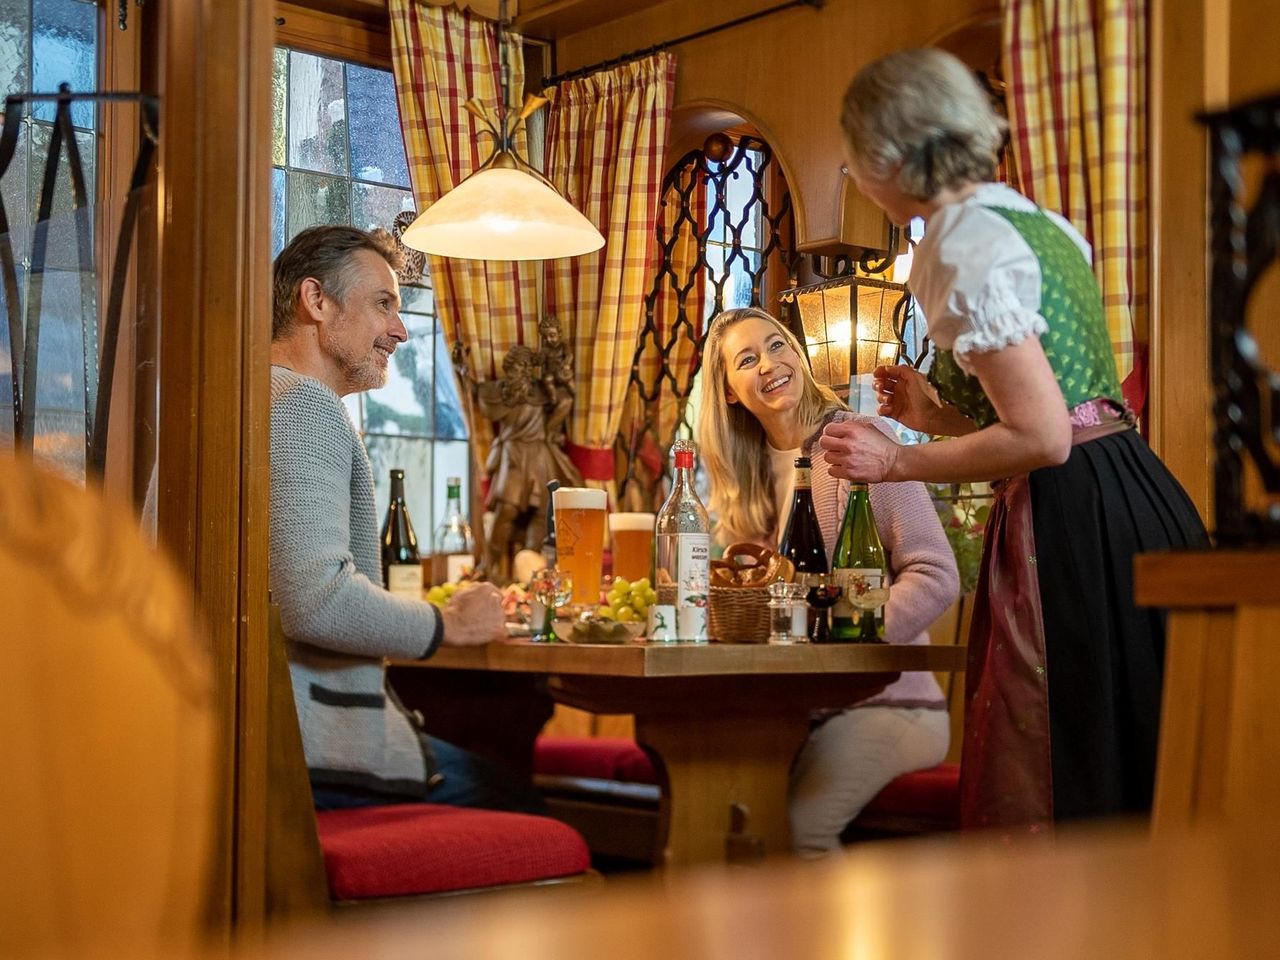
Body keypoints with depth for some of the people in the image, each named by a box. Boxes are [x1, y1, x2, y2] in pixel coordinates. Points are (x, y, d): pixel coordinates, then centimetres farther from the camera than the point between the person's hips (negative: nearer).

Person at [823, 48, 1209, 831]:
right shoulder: (1039, 222, 16)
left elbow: (1042, 437, -18)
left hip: (1069, 522, -10)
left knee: (1050, 799, 0)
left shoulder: (963, 247, -13)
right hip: (1139, 496, 10)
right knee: (1136, 782, 15)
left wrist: (895, 462, -7)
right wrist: (939, 414, 21)